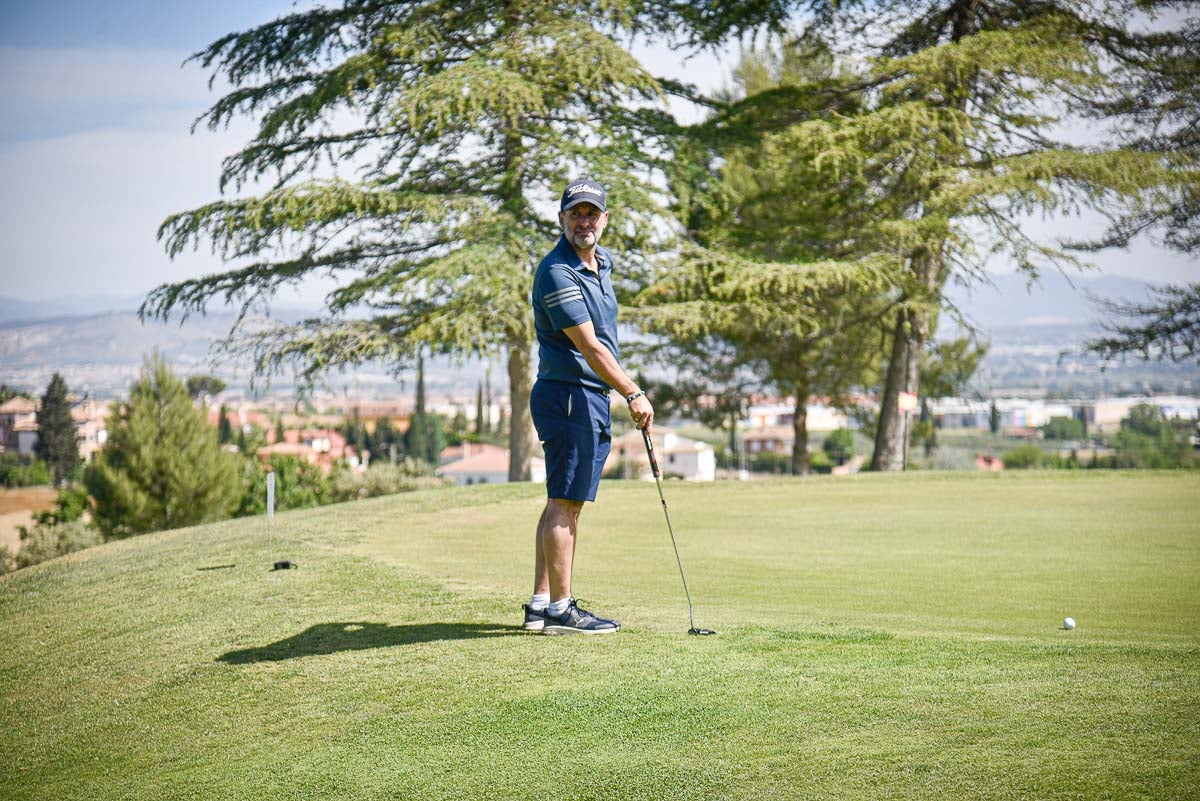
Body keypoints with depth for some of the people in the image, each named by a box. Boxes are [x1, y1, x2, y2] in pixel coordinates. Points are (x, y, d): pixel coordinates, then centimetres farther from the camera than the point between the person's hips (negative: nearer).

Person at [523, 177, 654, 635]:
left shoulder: (602, 260, 13)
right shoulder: (557, 273, -17)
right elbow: (588, 346, -19)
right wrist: (633, 393, -16)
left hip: (593, 398, 10)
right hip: (568, 394, -10)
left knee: (565, 503, 10)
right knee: (564, 502, -8)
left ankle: (540, 605, 14)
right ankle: (560, 610, -4)